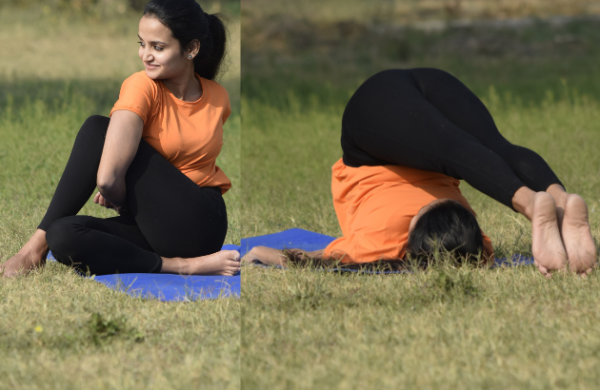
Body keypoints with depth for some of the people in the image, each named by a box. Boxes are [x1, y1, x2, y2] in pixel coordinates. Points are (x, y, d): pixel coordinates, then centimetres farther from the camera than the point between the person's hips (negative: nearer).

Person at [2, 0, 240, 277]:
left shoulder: (216, 98, 3)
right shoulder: (143, 86, -8)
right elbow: (108, 177, -24)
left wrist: (122, 202, 4)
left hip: (200, 225, -1)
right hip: (153, 229, 1)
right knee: (63, 236, -33)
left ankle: (38, 244, -12)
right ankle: (183, 266, -29)